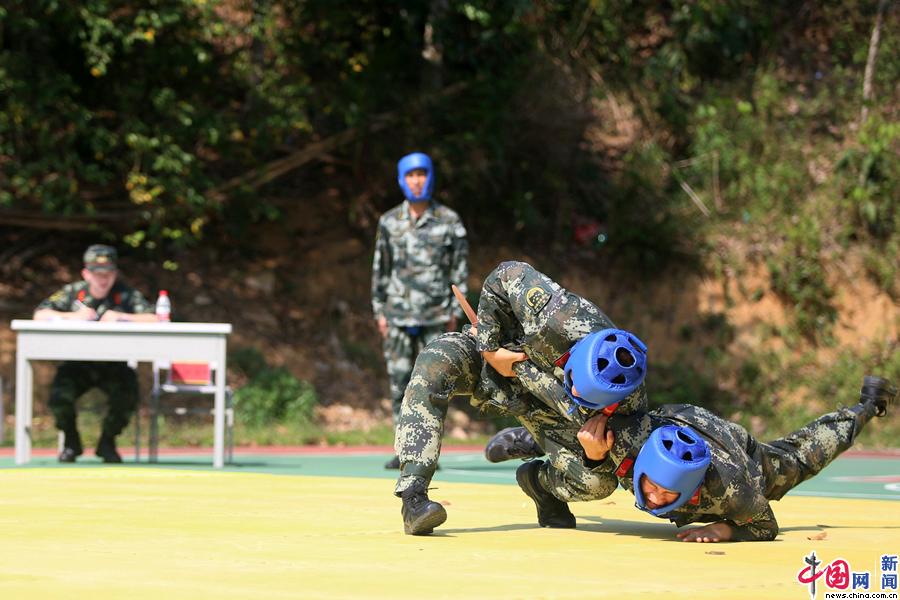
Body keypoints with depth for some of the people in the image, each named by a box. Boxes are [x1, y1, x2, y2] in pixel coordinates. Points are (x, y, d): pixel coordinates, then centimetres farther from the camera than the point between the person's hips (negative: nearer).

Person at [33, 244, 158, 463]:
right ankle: (71, 442, 6)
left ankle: (107, 443, 4)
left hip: (113, 367, 0)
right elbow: (39, 314, -6)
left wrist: (120, 316, -21)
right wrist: (73, 316, -18)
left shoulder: (127, 295, 0)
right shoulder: (72, 292, 3)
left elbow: (154, 319, -13)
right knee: (60, 394, -26)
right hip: (78, 364, 0)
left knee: (127, 396, -27)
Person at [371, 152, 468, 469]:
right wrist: (380, 311, 9)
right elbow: (380, 268, 13)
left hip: (435, 315, -2)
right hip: (398, 314, 2)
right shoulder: (389, 222, 8)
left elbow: (460, 268, 3)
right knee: (399, 381, 1)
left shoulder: (449, 221, 1)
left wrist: (455, 312, -2)